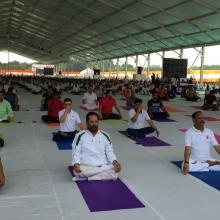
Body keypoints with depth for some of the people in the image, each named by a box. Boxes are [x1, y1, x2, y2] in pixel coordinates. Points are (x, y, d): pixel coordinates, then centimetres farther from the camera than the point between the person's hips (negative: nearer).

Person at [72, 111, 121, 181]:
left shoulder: (105, 135, 11)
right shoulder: (80, 136, 3)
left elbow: (110, 152, 10)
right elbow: (76, 153, 0)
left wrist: (114, 162, -10)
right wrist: (76, 164, -20)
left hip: (104, 166, 2)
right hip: (86, 167, -2)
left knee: (115, 170, -27)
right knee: (78, 171, -35)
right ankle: (104, 175, -20)